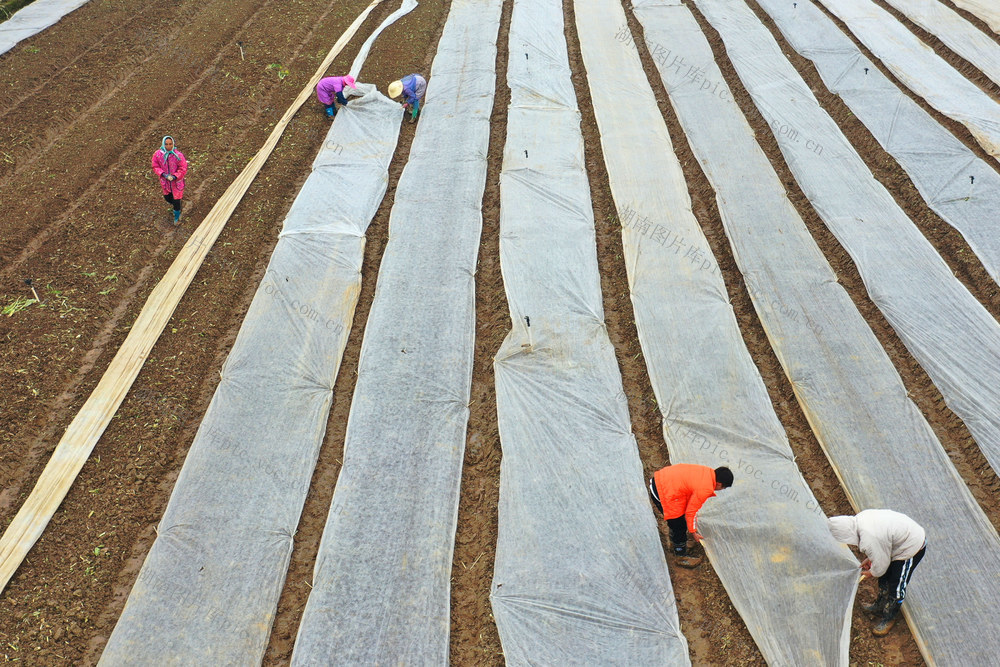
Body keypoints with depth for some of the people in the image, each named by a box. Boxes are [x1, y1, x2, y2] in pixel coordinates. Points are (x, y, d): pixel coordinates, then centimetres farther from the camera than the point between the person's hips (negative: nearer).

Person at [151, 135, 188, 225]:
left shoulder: (178, 155, -24)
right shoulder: (157, 154, -16)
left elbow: (183, 169, -15)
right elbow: (155, 167, -5)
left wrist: (175, 176, -24)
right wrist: (164, 174, -20)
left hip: (176, 181, -3)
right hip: (165, 180, 3)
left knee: (176, 199, 6)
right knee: (167, 197, 23)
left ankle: (177, 215, 33)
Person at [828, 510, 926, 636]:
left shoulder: (869, 541, -38)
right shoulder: (859, 518, -11)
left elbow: (881, 563, -22)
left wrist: (872, 573, -1)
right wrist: (869, 558, 10)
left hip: (913, 548, -9)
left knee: (896, 586, 5)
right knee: (884, 579, 22)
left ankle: (889, 618, 25)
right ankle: (879, 606, 43)